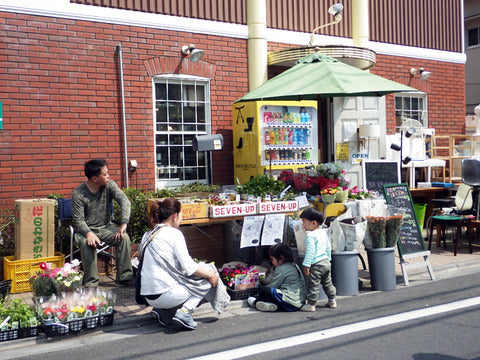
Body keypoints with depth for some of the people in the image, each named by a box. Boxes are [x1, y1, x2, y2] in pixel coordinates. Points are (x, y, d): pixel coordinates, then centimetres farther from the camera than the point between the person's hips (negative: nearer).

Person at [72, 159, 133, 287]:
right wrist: (89, 233, -36)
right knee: (87, 243, -35)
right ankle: (91, 284, -25)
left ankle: (125, 277, -15)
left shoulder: (109, 185, -5)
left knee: (124, 237, -24)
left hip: (106, 227, 3)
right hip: (86, 229, -3)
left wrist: (124, 224, -32)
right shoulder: (78, 193, -13)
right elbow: (79, 220, -15)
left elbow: (125, 201, -17)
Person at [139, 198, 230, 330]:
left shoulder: (148, 235, 13)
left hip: (148, 297, 8)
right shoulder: (174, 233, -9)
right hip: (165, 294, -8)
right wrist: (210, 274, 3)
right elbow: (189, 267, -13)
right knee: (208, 278, 9)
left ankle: (163, 311, 11)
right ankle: (184, 312, -5)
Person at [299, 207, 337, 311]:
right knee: (327, 283, 21)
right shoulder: (323, 232, 9)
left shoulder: (310, 236, -18)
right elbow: (328, 247, 17)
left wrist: (306, 265, -16)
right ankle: (332, 301, 30)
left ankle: (311, 304, 5)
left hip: (316, 265, -9)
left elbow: (310, 252, -21)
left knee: (313, 285, 0)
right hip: (326, 262, 9)